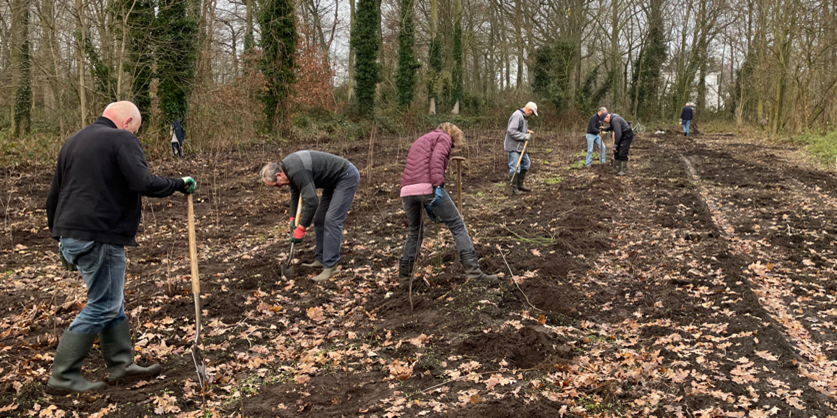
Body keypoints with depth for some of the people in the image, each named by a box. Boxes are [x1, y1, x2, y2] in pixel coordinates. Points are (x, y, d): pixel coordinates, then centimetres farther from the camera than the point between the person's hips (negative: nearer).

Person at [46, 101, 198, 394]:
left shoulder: (73, 142, 20)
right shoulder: (122, 139, -7)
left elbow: (53, 196, 23)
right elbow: (143, 183, -22)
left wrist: (59, 236, 28)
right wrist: (180, 184, -8)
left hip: (70, 235, 9)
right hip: (99, 237, -9)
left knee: (112, 302, 17)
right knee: (102, 306, 0)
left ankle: (121, 364, 23)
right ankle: (63, 377, 5)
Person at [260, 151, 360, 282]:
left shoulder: (298, 171, -29)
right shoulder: (288, 166, 2)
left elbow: (311, 202, -31)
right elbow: (295, 194, 18)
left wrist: (301, 229, -21)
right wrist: (293, 218, 14)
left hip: (347, 177, -10)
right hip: (334, 179, 11)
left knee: (331, 220, -16)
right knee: (319, 219, 10)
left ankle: (330, 266, -13)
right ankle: (321, 259, 17)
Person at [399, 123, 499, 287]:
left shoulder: (420, 141, 35)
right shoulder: (444, 137, 12)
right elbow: (436, 159, -11)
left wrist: (427, 206, 30)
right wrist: (438, 186, -19)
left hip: (406, 190, 7)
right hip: (427, 187, -7)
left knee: (415, 231, 24)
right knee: (457, 225, 0)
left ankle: (404, 276, 25)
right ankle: (473, 269, -7)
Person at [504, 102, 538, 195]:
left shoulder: (524, 116, 14)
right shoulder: (517, 116, -19)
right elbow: (511, 131, -26)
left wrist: (526, 131, 8)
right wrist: (524, 136, -22)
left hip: (520, 146, 11)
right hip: (513, 146, -11)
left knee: (526, 163, 16)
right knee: (515, 167, -7)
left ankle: (520, 185, 26)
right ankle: (514, 188, 4)